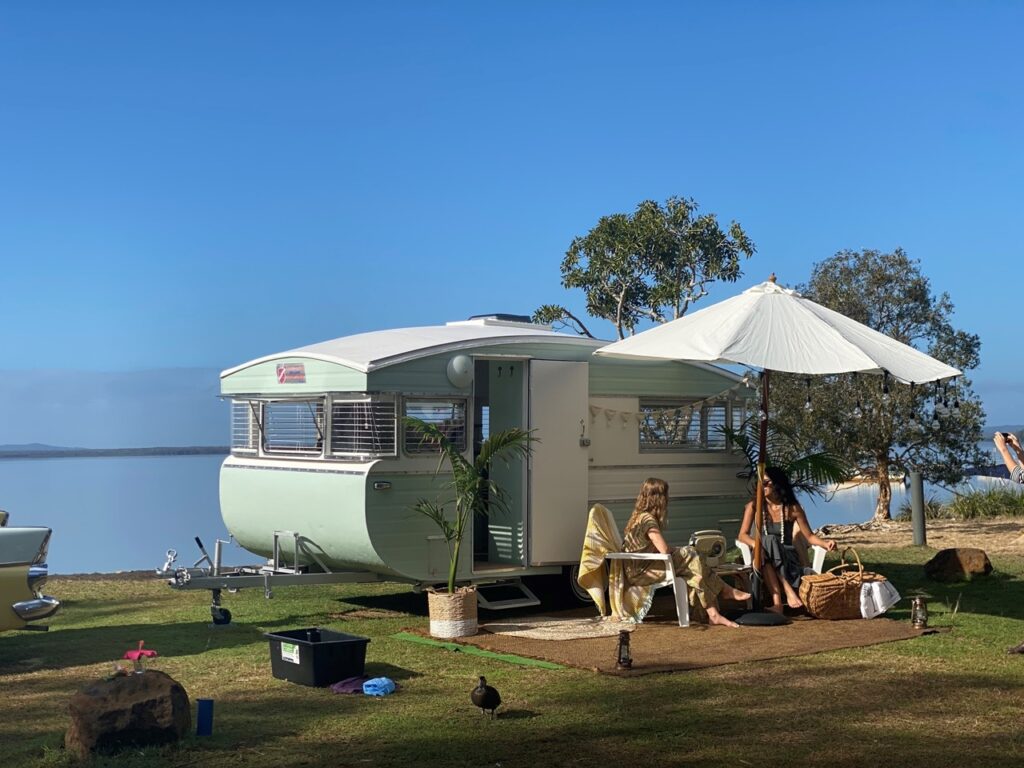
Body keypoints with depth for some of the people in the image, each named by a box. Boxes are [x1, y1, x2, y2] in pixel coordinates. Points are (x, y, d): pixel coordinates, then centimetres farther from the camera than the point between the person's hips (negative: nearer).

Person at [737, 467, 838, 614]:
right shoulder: (754, 506, 2)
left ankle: (777, 602, -44)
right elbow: (743, 535, -6)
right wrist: (755, 544, -29)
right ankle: (788, 591, -43)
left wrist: (825, 543, -21)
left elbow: (809, 536, 1)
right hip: (765, 562, 1)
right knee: (767, 541, -34)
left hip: (787, 557, 0)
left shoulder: (792, 508, 1)